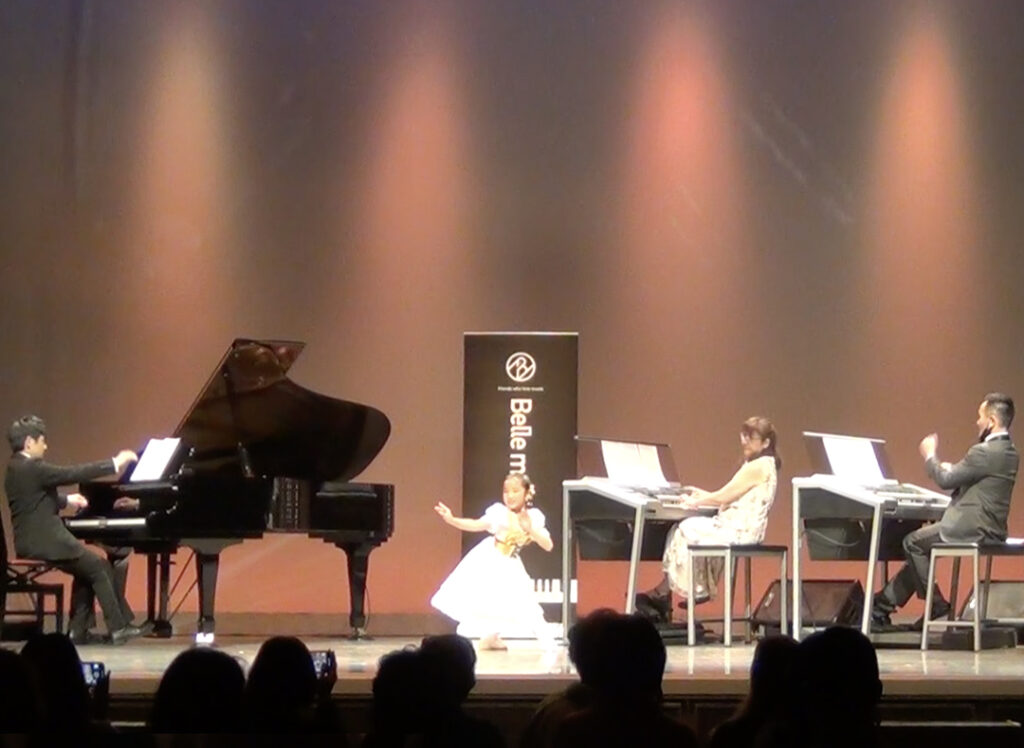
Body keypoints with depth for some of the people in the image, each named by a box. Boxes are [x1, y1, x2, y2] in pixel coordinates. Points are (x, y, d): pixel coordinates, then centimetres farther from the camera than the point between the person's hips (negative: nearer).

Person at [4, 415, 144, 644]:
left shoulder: (17, 468, 13)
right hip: (44, 542, -10)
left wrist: (66, 500, 21)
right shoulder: (31, 468, -18)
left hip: (33, 541, 10)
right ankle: (118, 627, 0)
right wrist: (115, 463, -13)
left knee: (86, 570, 19)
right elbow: (74, 473, -19)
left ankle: (78, 630, 14)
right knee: (100, 568, -3)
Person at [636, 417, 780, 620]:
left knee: (687, 532, -9)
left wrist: (696, 502, -2)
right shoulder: (763, 465, 17)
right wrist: (702, 495, 23)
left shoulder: (759, 467, -16)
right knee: (683, 529, 5)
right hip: (736, 527, 10)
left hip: (739, 531, -10)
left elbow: (723, 497, -15)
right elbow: (729, 497, 21)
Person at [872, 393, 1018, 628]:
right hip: (989, 528, 10)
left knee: (913, 543, -1)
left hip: (974, 530, -10)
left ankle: (935, 603, 5)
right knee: (919, 543, 17)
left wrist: (930, 456, 1)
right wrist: (950, 469, 9)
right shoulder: (1008, 451, 12)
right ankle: (884, 604, 19)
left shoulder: (986, 451, -20)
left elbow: (945, 480, -15)